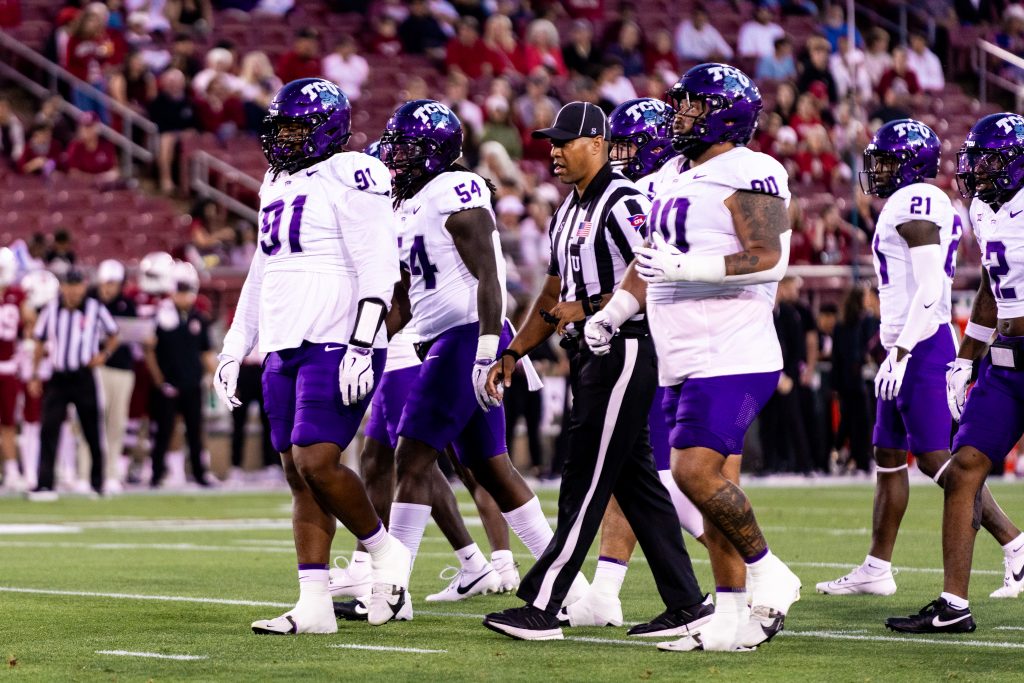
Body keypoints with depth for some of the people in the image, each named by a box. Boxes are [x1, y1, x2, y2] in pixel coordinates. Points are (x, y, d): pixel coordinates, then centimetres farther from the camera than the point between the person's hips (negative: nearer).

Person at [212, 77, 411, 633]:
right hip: (284, 349, 9)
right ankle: (314, 607, 5)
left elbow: (378, 270, -15)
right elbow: (261, 277, 25)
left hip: (336, 346, -8)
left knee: (316, 461, -17)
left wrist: (361, 347, -21)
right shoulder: (278, 186, 18)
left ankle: (385, 553, 5)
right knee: (299, 477, 4)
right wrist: (233, 351, 21)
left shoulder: (350, 178, -9)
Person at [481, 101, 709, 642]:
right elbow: (554, 298, 23)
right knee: (635, 482, 10)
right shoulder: (568, 214, 18)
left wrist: (587, 309, -18)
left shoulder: (622, 203, -13)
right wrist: (512, 354, 16)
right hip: (591, 356, 10)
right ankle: (686, 605, 13)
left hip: (623, 351, -10)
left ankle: (542, 607, -7)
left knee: (584, 485, -8)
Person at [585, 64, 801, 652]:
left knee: (697, 469, -19)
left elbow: (769, 258, -22)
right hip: (686, 361, 9)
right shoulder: (675, 177, 18)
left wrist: (687, 267, -25)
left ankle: (768, 574, -1)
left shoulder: (748, 175, -11)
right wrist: (614, 312, 21)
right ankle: (733, 620, 9)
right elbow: (652, 259, 29)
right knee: (714, 482, 7)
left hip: (731, 358, -9)